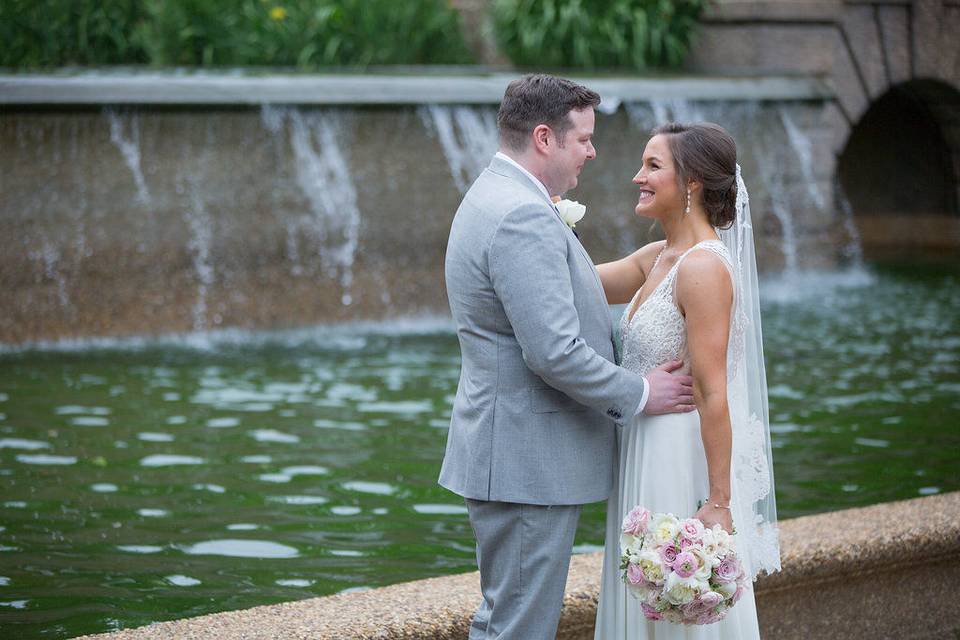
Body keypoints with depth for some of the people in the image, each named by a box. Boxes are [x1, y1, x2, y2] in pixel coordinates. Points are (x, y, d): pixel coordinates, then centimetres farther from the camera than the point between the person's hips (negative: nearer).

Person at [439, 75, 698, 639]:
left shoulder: (494, 199, 14)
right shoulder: (524, 217, -20)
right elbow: (554, 353, -25)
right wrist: (637, 393, -11)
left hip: (512, 455, 11)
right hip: (529, 462, -11)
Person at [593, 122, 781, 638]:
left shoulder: (703, 267, -19)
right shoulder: (658, 258, 8)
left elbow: (712, 394, -22)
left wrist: (718, 503, -23)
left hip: (687, 464, -9)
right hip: (650, 460, 9)